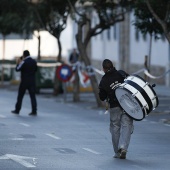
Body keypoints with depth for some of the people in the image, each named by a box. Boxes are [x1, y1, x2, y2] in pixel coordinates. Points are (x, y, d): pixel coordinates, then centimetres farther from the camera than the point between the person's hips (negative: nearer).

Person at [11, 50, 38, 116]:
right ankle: (34, 111, -5)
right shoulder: (34, 62, 5)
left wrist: (18, 63, 9)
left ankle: (17, 110, 13)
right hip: (32, 82, 4)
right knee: (32, 96, 2)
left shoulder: (24, 62, -13)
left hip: (24, 82, -4)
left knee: (20, 96, 8)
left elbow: (17, 69, -8)